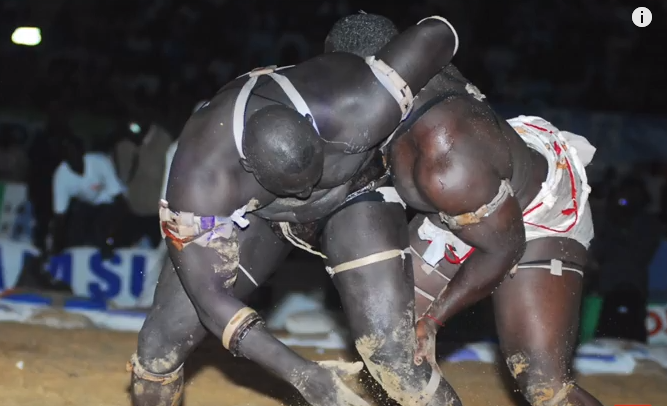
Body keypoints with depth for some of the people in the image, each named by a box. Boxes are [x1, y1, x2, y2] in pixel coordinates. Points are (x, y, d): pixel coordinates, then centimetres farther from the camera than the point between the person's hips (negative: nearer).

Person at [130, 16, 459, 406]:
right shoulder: (202, 178, -38)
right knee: (160, 343, -5)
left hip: (353, 193, -1)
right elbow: (208, 296, -31)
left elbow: (436, 33, -26)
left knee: (392, 355, -20)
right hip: (253, 211, 1)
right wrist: (301, 373, -39)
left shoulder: (355, 113, -40)